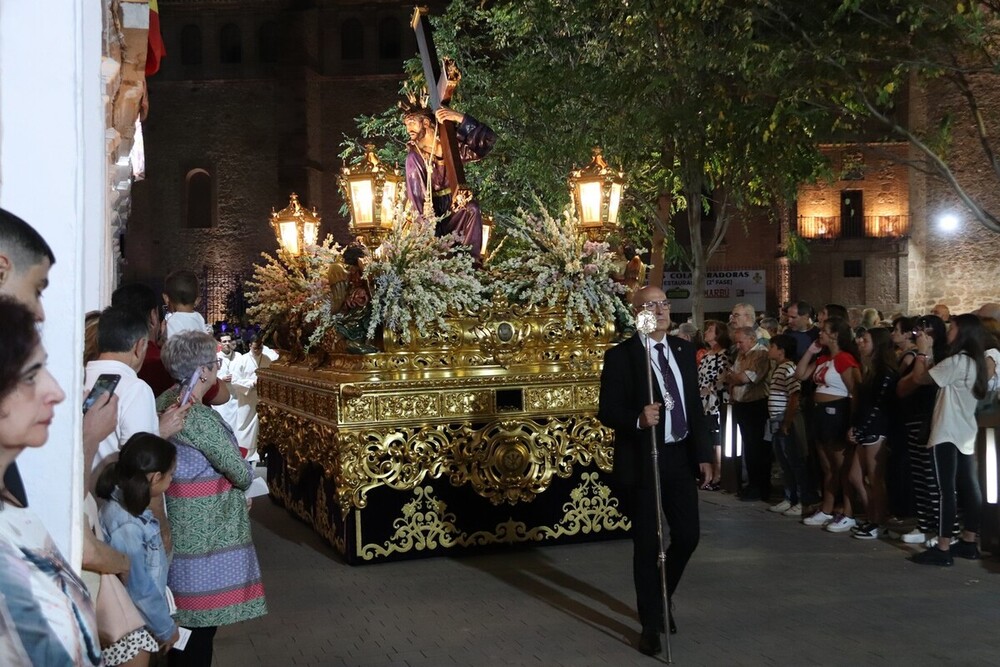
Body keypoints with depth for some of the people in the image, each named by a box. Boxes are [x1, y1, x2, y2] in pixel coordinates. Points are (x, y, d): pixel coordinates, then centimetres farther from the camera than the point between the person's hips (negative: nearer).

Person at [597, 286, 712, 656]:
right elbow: (607, 411, -11)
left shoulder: (684, 349, 9)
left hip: (681, 456, 5)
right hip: (642, 460, -5)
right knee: (648, 543, 2)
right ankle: (651, 624, 18)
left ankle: (663, 599, 37)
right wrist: (638, 420, -30)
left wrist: (703, 452, 8)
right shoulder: (620, 355, -9)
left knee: (688, 535, 9)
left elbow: (695, 405, 12)